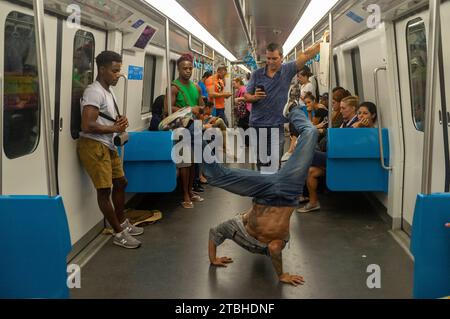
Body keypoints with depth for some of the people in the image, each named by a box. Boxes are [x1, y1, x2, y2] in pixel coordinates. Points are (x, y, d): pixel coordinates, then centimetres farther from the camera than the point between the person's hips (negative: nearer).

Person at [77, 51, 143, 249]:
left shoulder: (109, 91, 15)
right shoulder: (94, 92, -17)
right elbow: (87, 126, -25)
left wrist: (120, 123, 4)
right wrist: (114, 128, -13)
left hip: (108, 145, 10)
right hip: (93, 146, -10)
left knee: (120, 183, 18)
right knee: (104, 189, -3)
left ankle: (122, 223, 34)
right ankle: (119, 234, 5)